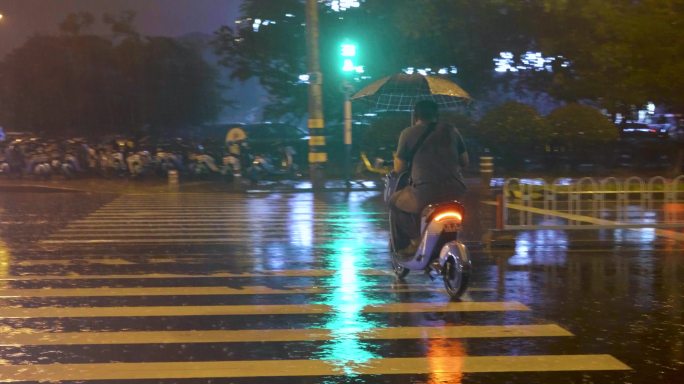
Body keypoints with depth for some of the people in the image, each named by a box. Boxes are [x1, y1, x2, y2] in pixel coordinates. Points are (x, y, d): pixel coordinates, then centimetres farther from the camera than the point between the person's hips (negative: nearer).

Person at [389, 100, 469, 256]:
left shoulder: (408, 134, 4)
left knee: (394, 201, 23)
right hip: (455, 193, 4)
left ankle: (416, 240, 9)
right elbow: (464, 162, 19)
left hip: (425, 194, -4)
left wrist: (397, 158, 28)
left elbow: (399, 168, 7)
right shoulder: (451, 130, 14)